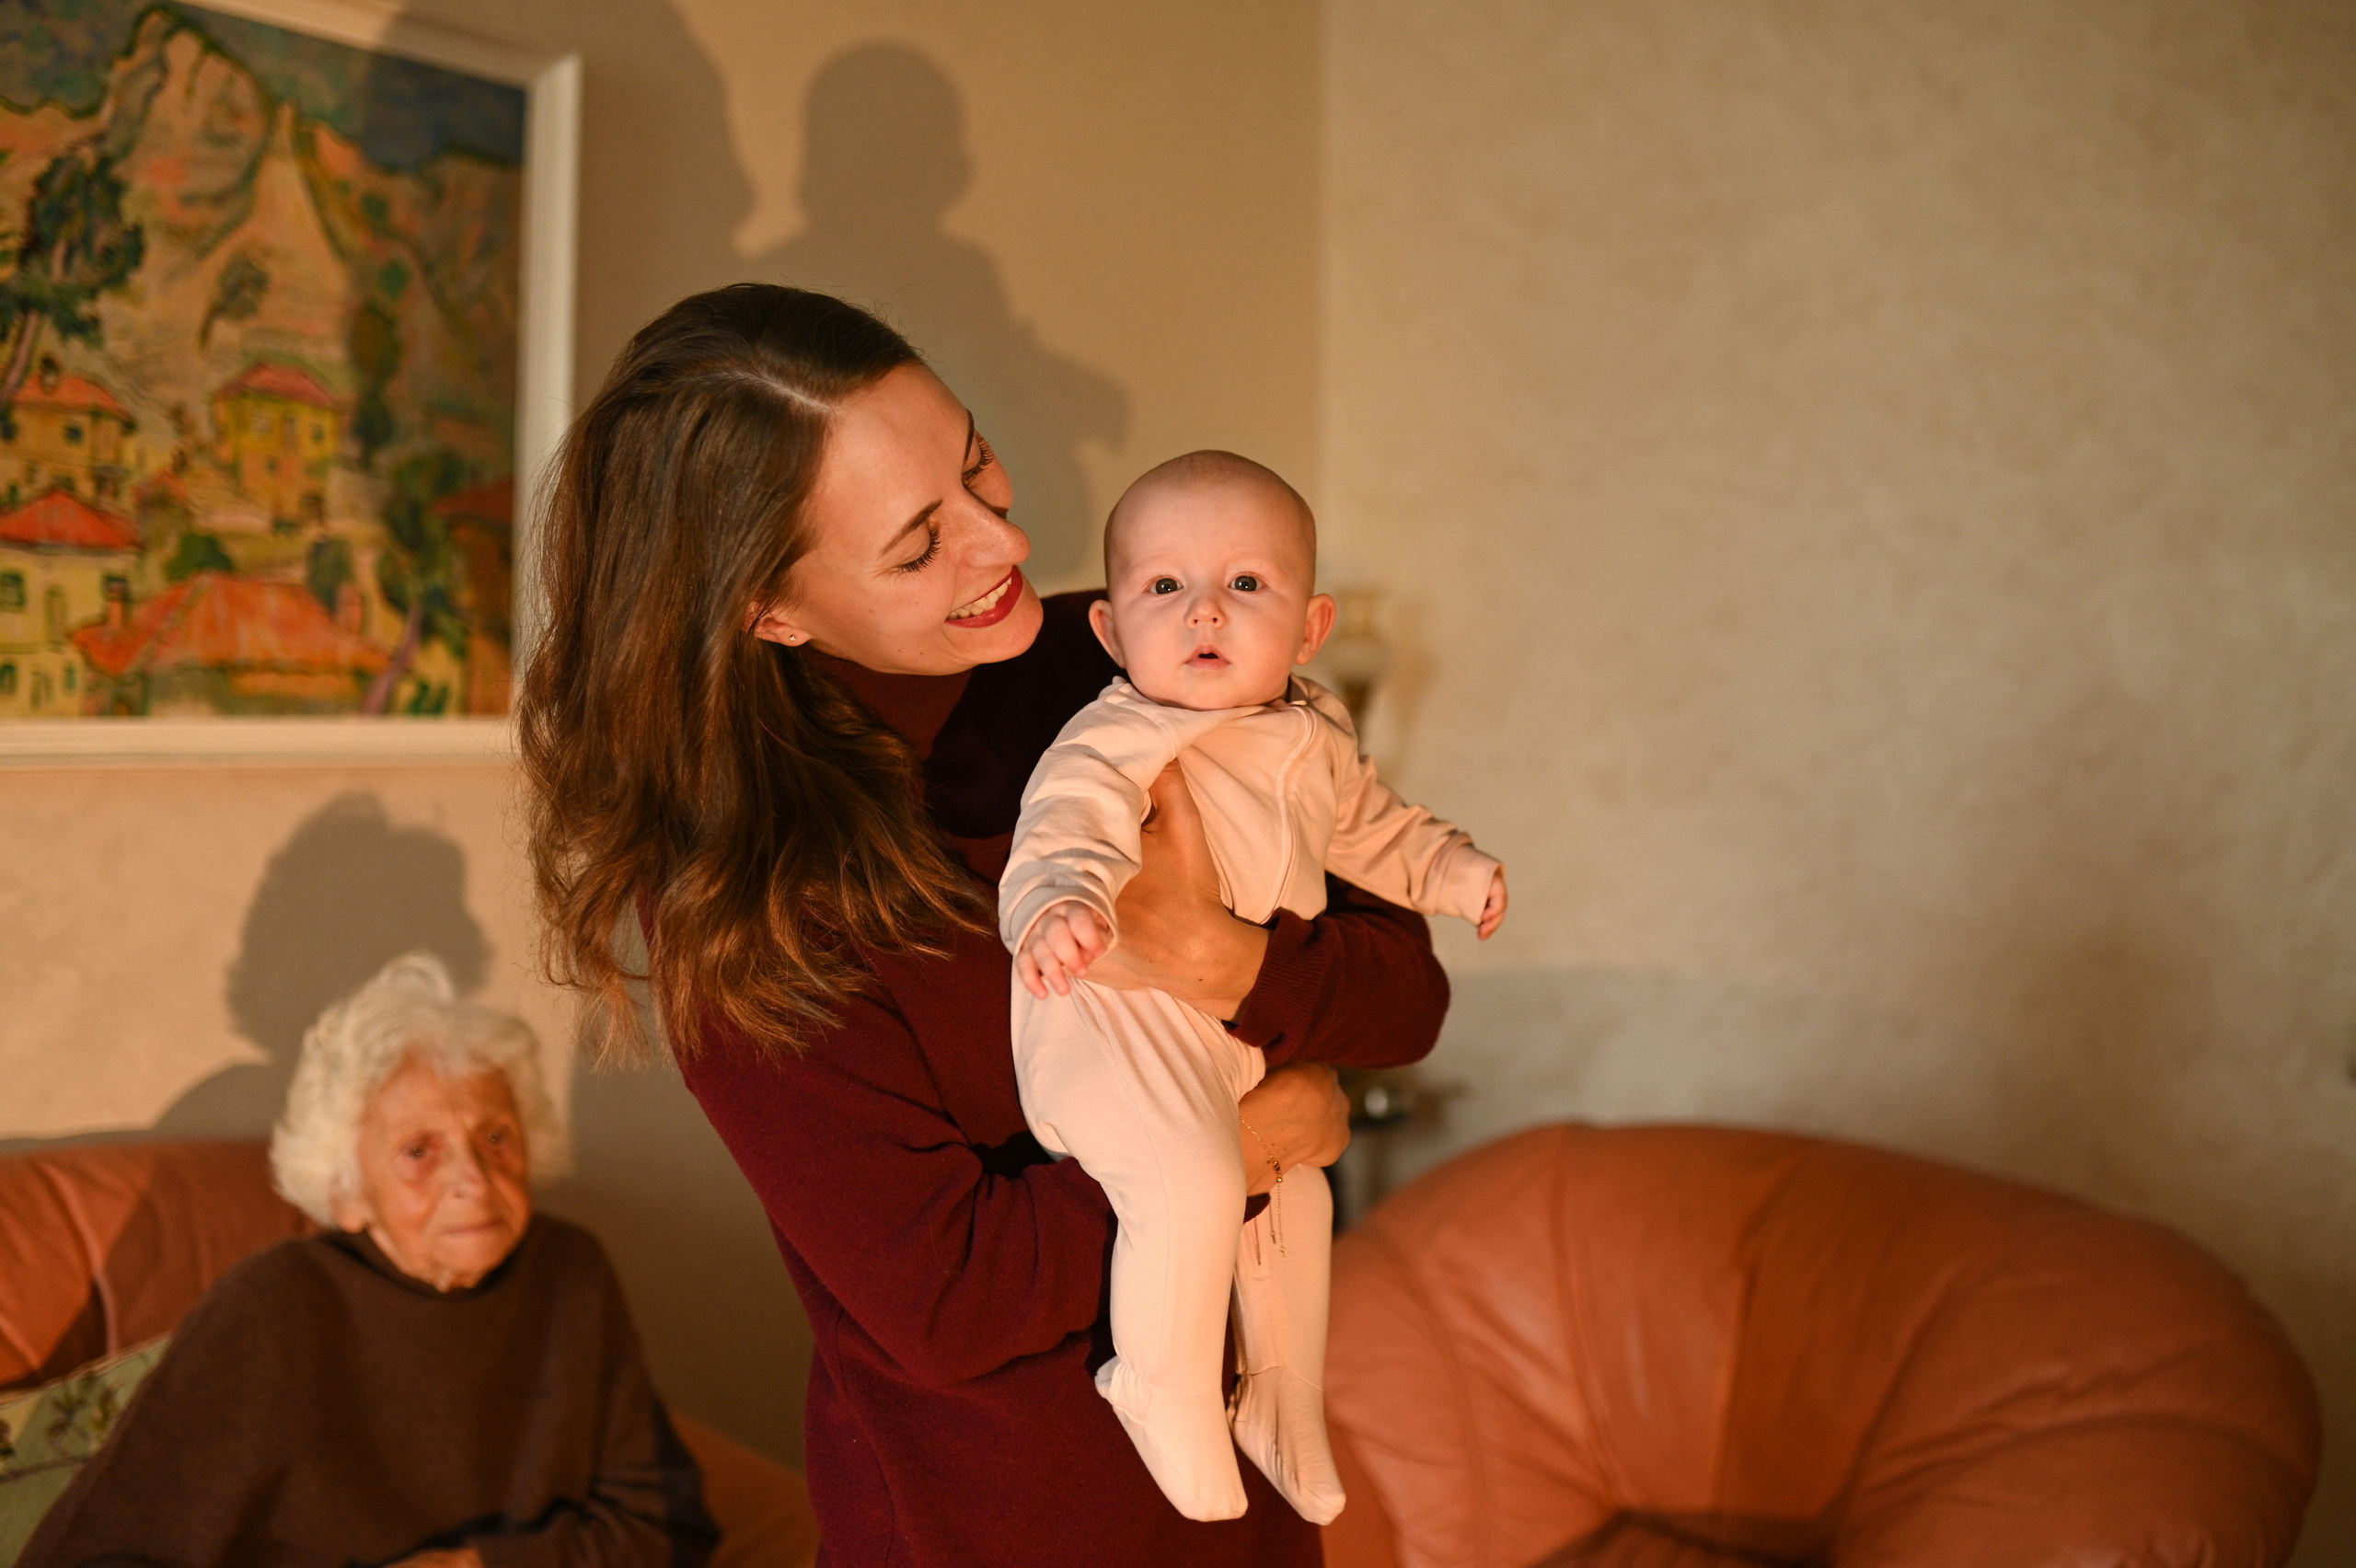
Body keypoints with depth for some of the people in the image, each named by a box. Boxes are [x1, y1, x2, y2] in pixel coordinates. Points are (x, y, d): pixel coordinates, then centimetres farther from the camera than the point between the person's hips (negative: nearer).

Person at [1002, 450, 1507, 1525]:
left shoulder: (1315, 738, 10)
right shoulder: (1119, 737, -15)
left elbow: (1367, 825, 28)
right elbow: (1070, 814, -32)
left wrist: (1455, 870, 20)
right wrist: (1059, 900, -52)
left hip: (1246, 1040, 9)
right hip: (1112, 1012, -8)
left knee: (1292, 1199, 23)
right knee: (1193, 1182, -33)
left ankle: (1284, 1419, 46)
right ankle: (1167, 1397, -6)